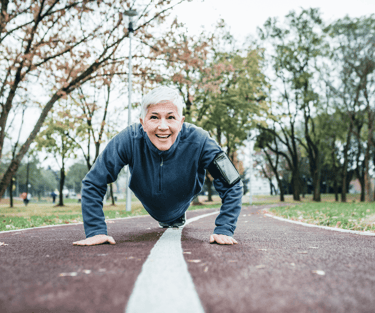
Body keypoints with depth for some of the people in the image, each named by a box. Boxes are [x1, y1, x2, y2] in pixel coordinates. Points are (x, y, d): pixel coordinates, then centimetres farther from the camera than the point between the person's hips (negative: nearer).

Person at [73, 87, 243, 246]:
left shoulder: (198, 140, -40)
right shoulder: (128, 140, -40)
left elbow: (231, 184, -31)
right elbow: (93, 183, -31)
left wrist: (224, 230, -39)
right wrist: (96, 230, -38)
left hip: (182, 203, 0)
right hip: (151, 208, 1)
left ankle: (179, 217, 66)